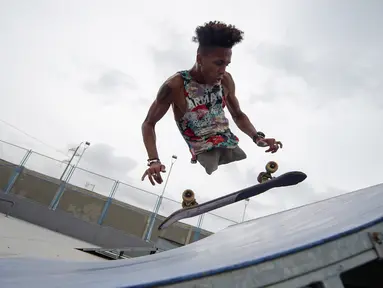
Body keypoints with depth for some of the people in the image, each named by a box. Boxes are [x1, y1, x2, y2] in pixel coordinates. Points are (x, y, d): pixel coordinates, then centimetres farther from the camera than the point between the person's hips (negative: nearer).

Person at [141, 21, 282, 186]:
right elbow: (148, 124, -1)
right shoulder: (175, 85, -10)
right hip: (205, 153, -5)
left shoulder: (225, 80, 3)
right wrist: (154, 161, -17)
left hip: (231, 146, 5)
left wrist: (257, 137, -1)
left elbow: (238, 115, 18)